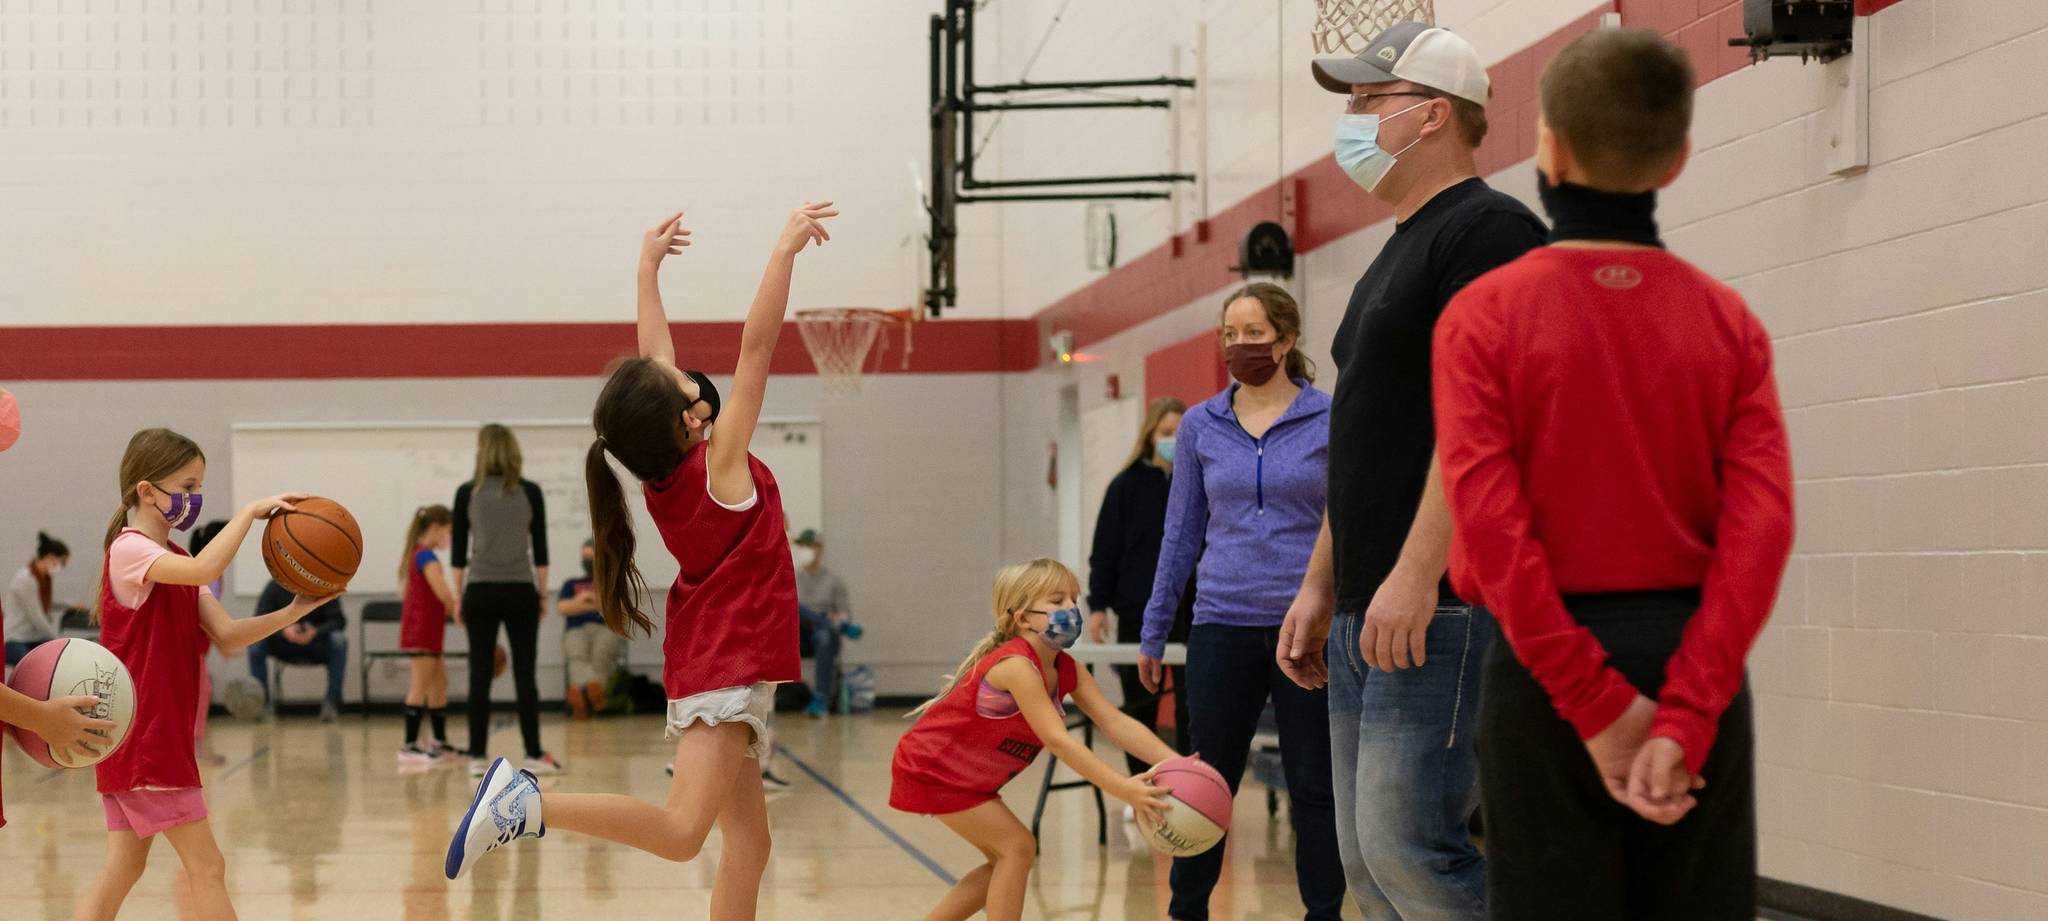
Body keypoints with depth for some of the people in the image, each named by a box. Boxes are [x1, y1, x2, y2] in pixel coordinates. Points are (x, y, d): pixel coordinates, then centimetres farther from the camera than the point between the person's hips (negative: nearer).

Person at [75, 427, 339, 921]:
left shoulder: (176, 563, 17)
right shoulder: (130, 549, -13)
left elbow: (227, 634, 5)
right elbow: (206, 570, -34)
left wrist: (295, 611, -8)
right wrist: (251, 511, -24)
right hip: (144, 739, -10)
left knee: (123, 868, 9)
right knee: (207, 866, -6)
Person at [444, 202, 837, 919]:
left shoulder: (662, 467, 2)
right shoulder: (718, 465, -15)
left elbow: (653, 364, 13)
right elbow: (757, 347, -18)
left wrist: (649, 267, 20)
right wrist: (785, 249, -15)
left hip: (712, 666, 9)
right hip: (726, 668, -9)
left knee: (747, 843, 9)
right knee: (679, 830, -22)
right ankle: (524, 802, -28)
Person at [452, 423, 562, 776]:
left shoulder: (468, 493, -1)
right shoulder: (530, 492, -1)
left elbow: (459, 551, 0)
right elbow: (540, 549, 0)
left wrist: (458, 598, 8)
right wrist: (543, 594, 9)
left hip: (481, 592, 0)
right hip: (520, 592, 0)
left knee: (480, 675, 3)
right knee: (524, 674, 2)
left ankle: (478, 757, 2)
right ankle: (534, 755, 1)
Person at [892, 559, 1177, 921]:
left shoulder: (1066, 671, -6)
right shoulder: (1015, 666, -31)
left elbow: (1116, 723, -14)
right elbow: (1057, 741, -40)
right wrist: (1123, 789, -48)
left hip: (968, 777, 9)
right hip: (928, 769, -9)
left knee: (1007, 859, 12)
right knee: (1018, 846, -14)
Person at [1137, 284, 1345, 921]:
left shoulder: (1331, 420, -2)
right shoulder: (1201, 426, 6)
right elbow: (1182, 532, 12)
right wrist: (1153, 630, 12)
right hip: (1224, 627, 2)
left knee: (1314, 787, 4)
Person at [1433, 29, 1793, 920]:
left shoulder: (1485, 315, -4)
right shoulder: (1727, 321, 3)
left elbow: (1491, 524, -13)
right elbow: (1762, 524, -8)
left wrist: (1594, 702, -12)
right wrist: (1685, 712, -12)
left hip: (1547, 672, -2)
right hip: (1696, 666, 3)